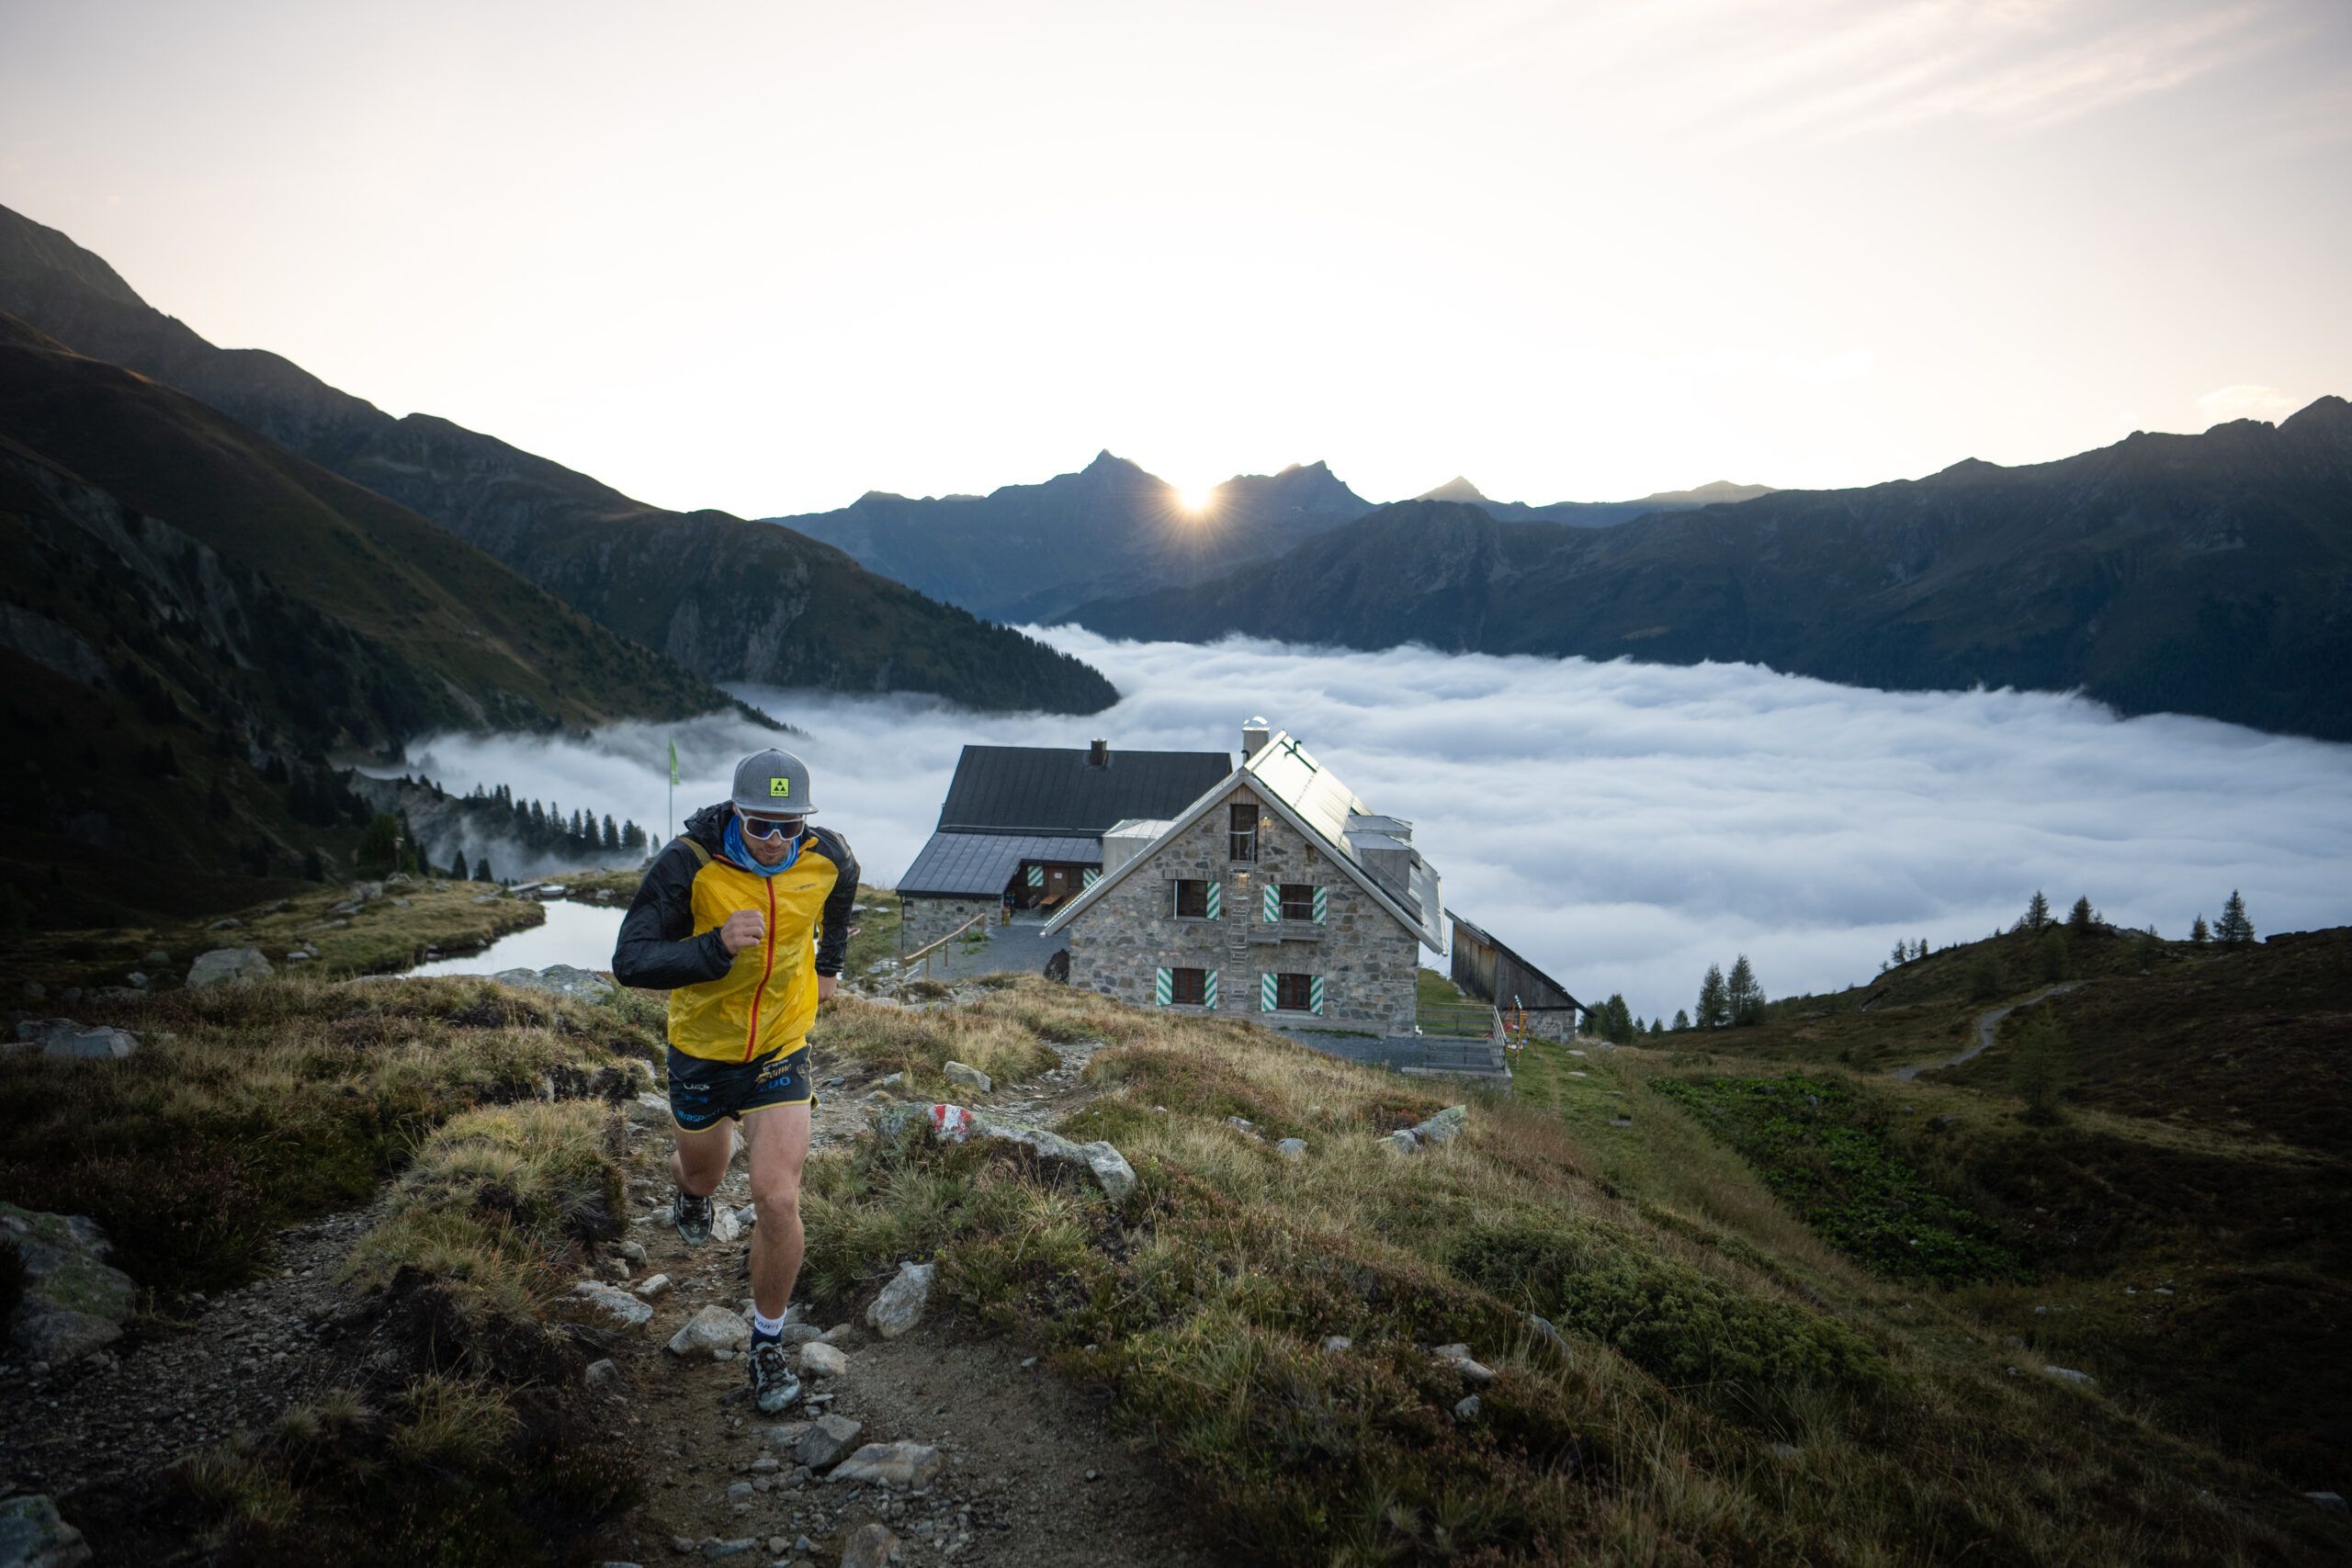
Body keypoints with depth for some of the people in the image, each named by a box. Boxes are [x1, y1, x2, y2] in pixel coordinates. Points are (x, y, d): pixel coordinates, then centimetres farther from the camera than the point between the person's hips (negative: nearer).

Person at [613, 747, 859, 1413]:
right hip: (702, 1048, 0)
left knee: (777, 1200, -12)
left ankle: (768, 1342, 12)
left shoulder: (827, 857, -16)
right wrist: (717, 946, -41)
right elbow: (629, 962, -26)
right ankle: (690, 1191, 66)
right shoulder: (688, 863, -25)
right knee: (703, 1175, 24)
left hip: (782, 1048, 0)